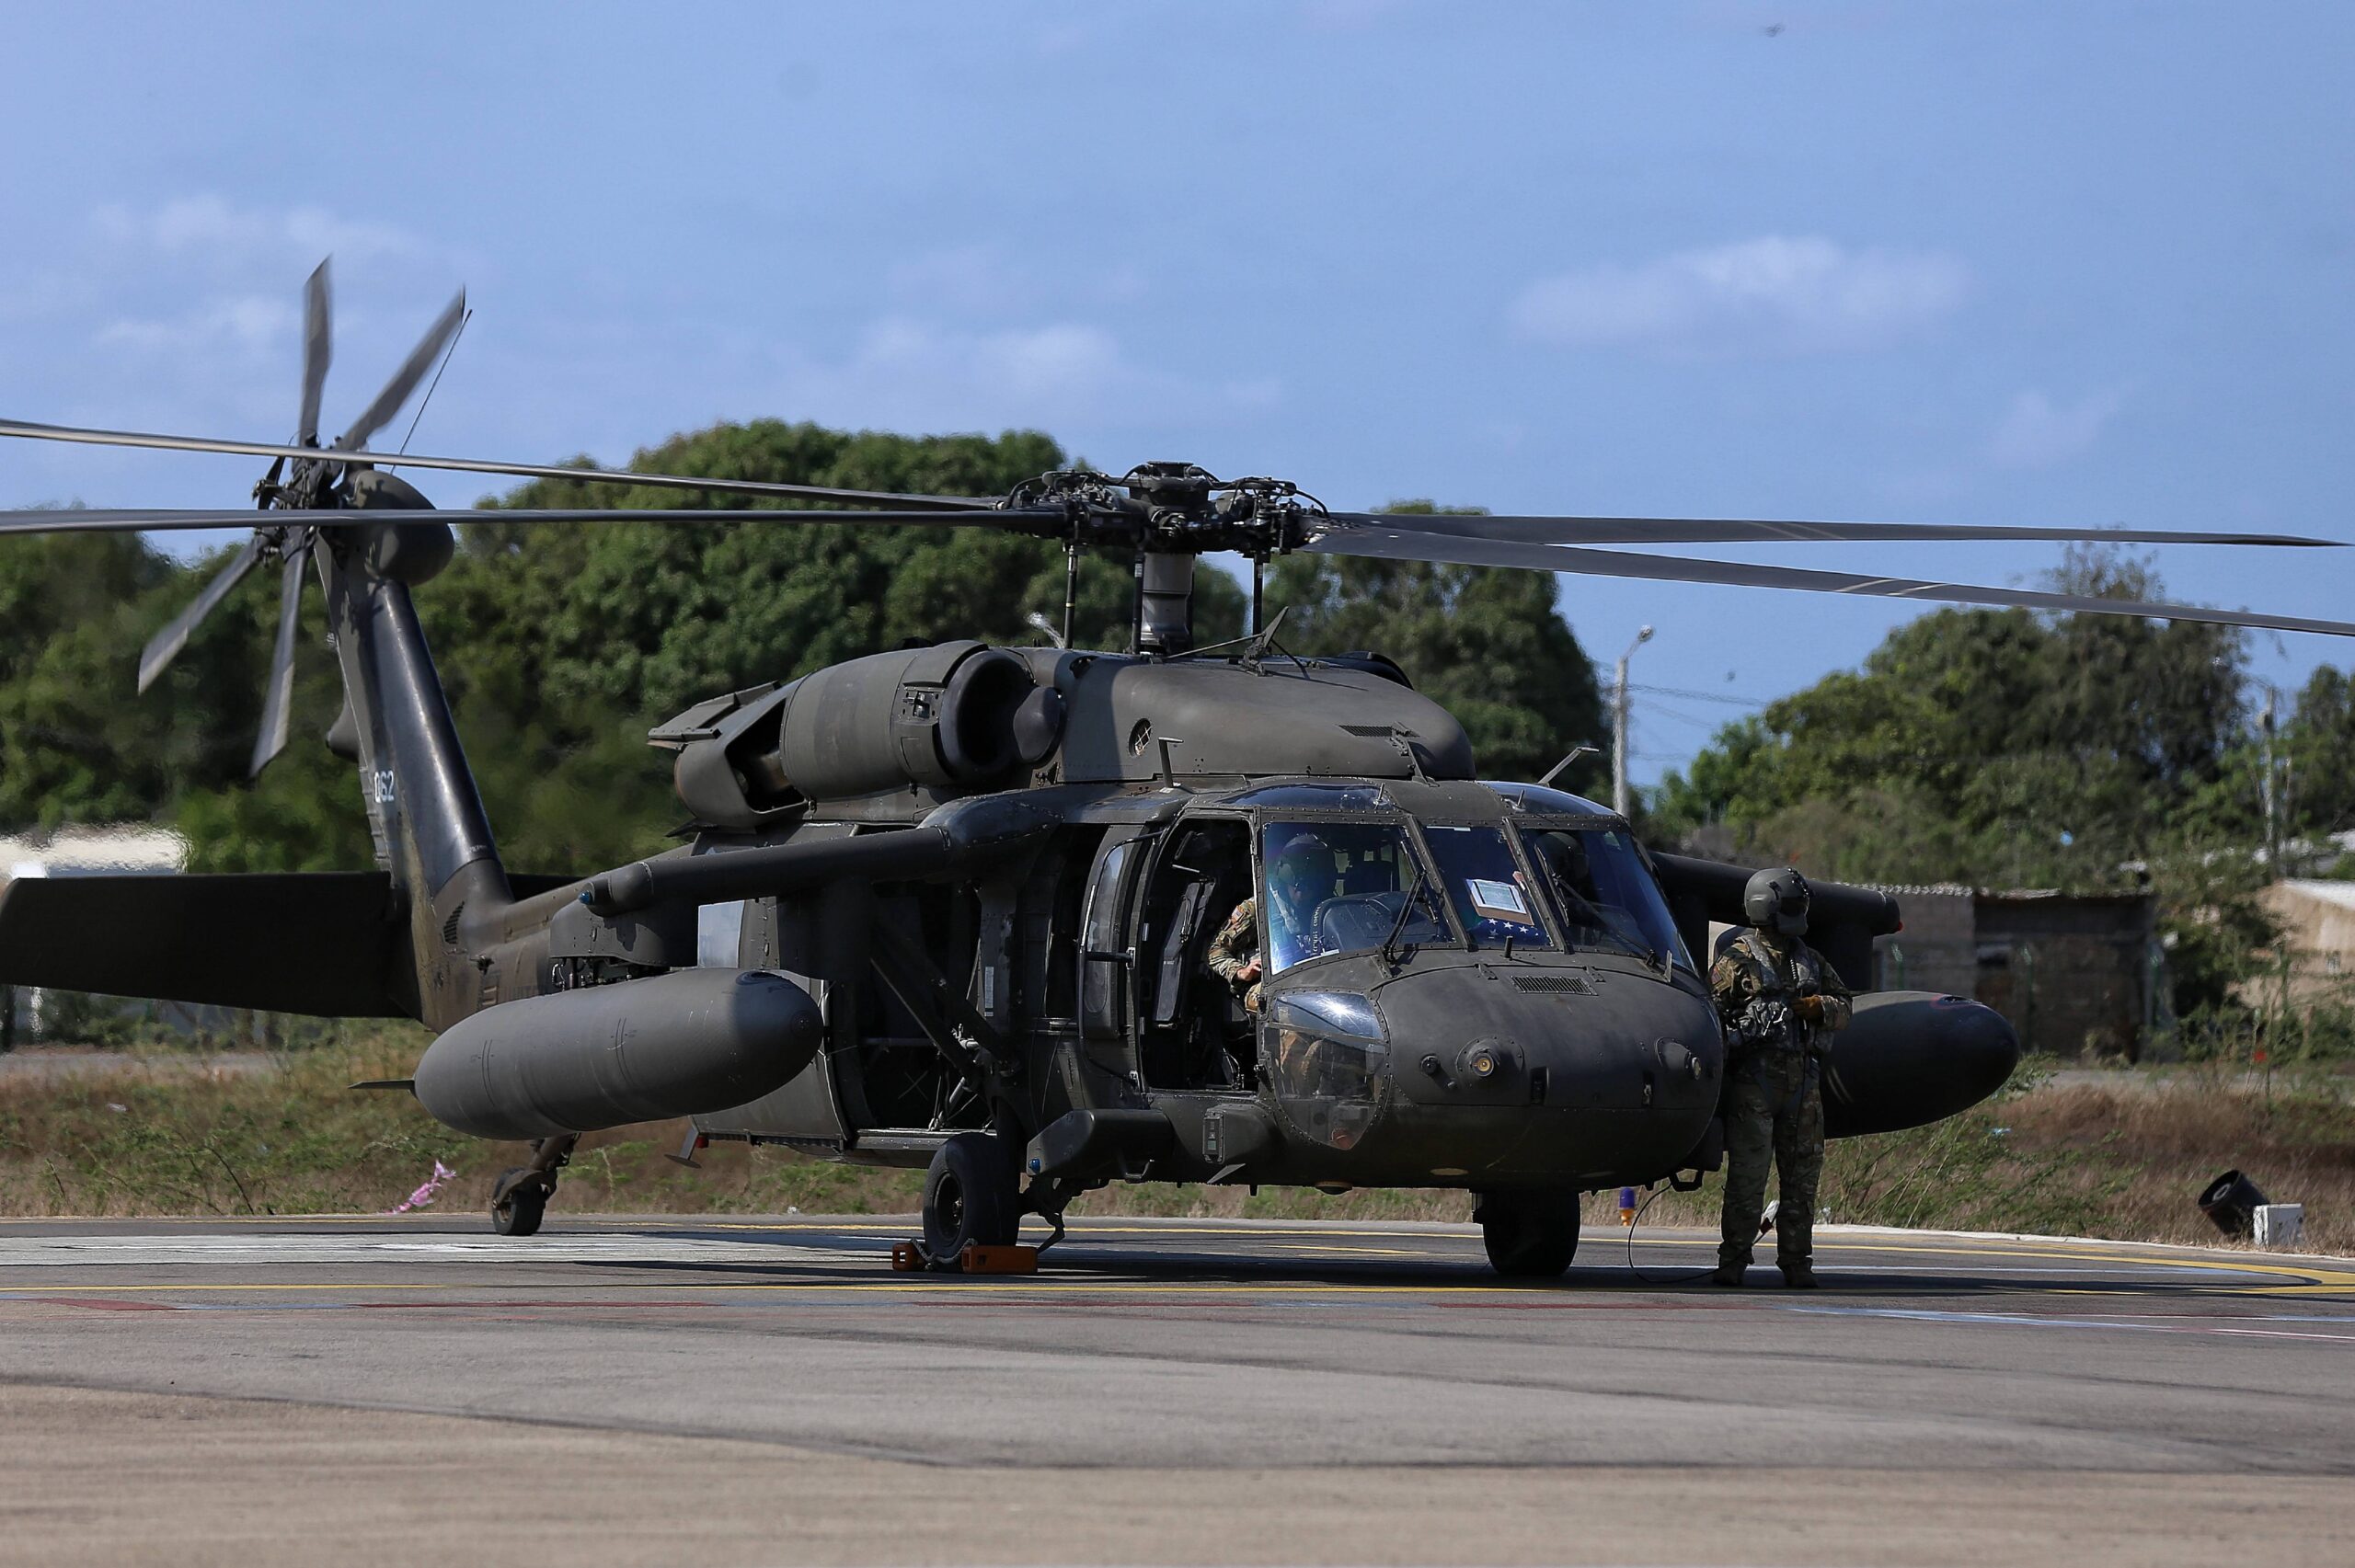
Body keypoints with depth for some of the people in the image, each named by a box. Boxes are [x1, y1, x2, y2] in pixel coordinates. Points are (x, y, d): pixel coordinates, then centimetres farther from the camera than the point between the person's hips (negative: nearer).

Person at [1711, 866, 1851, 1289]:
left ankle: (1796, 1262, 11)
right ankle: (1733, 1261, -2)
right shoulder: (1737, 960, -1)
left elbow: (1844, 1008, 18)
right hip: (1753, 1079, -6)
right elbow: (1710, 1012, -6)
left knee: (1802, 1175, 6)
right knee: (1747, 1175, -7)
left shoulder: (1810, 961, 18)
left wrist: (1819, 1007, -4)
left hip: (1802, 1079, 6)